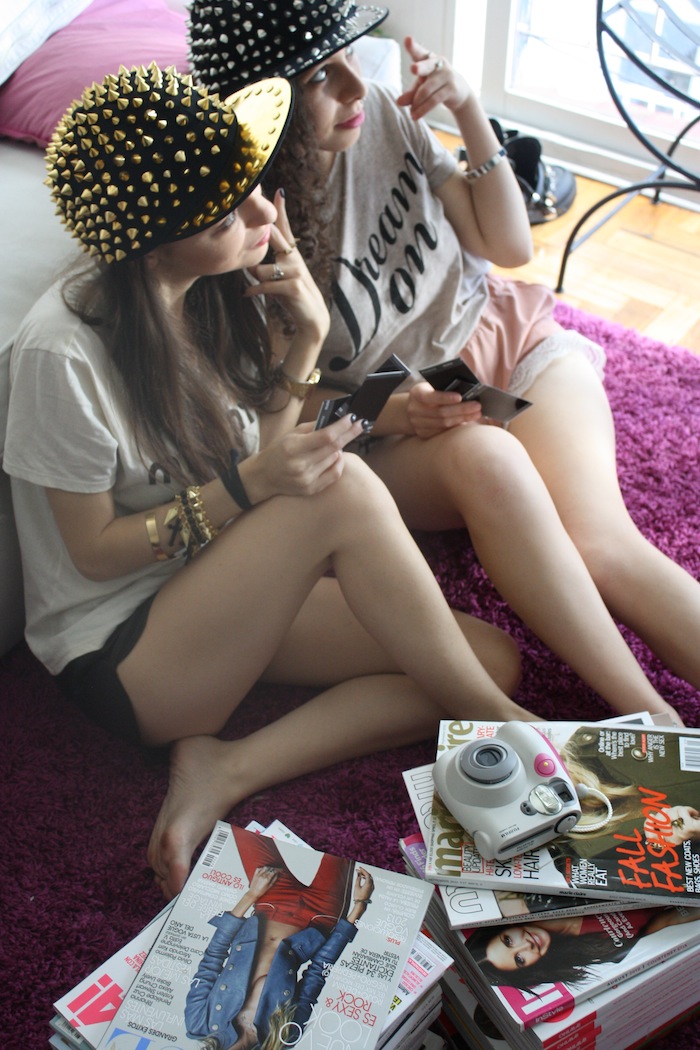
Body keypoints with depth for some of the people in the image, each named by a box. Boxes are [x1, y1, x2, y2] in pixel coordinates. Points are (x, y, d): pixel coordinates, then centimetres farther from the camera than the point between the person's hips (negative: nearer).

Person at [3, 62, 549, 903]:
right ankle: (494, 724, -13)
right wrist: (243, 488, -26)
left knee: (491, 657, -10)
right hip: (122, 652, -7)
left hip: (229, 598, 8)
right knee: (341, 491, -31)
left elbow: (264, 450, 6)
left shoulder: (213, 292, -1)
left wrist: (308, 337, -8)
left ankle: (227, 770, -16)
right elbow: (93, 552, -15)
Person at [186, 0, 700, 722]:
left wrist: (469, 111, -8)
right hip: (384, 427, -3)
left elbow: (509, 246, 3)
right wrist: (389, 413, -25)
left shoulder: (382, 115, -4)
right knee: (482, 456, -37)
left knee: (603, 540, -22)